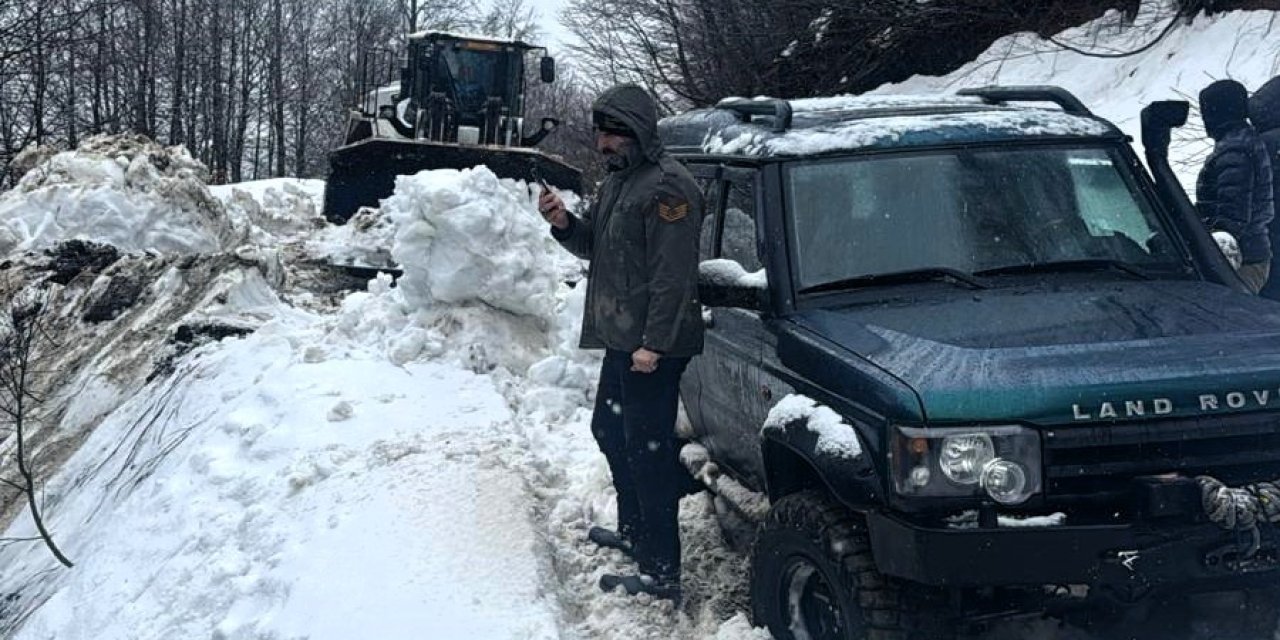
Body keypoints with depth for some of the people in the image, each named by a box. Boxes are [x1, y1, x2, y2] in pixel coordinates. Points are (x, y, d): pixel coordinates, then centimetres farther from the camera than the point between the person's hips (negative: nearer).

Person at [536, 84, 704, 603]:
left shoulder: (667, 186, -17)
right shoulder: (618, 180, 15)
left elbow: (673, 274, -21)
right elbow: (593, 245, 21)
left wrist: (654, 343, -24)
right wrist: (564, 223, 0)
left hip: (653, 346, -11)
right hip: (620, 338, 11)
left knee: (647, 451, -9)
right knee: (610, 430, 22)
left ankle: (661, 574, -5)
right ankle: (635, 530, 39)